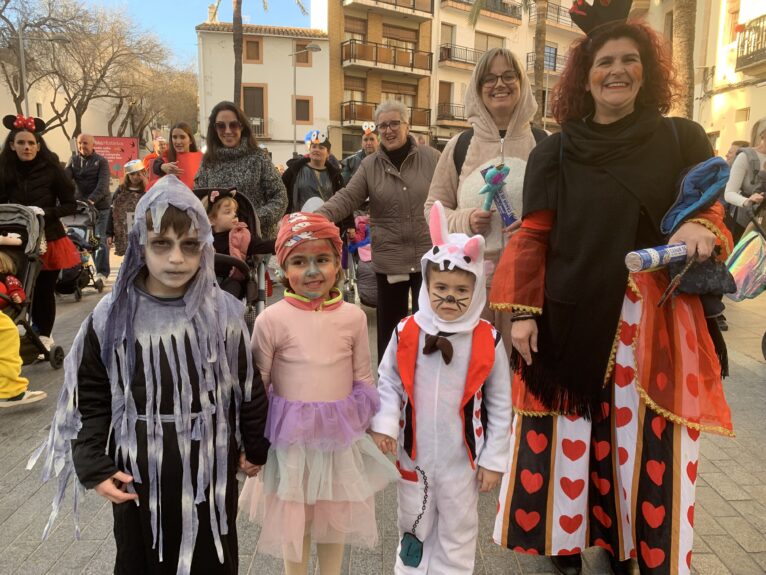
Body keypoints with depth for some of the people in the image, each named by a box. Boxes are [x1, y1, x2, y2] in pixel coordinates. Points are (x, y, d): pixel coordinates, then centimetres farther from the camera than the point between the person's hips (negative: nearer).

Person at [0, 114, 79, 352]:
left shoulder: (52, 170, -8)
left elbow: (71, 205, -4)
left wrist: (46, 212, -19)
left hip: (49, 239, -2)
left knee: (44, 291, 6)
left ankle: (44, 337, 20)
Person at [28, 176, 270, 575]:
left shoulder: (223, 313, -9)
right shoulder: (111, 318, -10)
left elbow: (249, 387, 0)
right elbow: (91, 400, -1)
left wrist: (256, 448, 7)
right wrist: (94, 466, -6)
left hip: (212, 471, 0)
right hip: (139, 476, 0)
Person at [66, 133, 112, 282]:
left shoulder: (101, 161, -1)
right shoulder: (73, 160, 11)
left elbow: (103, 184, -14)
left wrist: (92, 199, -30)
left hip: (100, 205, -3)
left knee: (100, 239, -4)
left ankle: (102, 272, 4)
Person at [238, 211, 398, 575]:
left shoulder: (353, 317, -6)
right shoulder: (271, 319, -14)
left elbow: (363, 378, 5)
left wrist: (366, 422, 5)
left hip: (340, 434, 2)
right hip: (290, 436, -2)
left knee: (335, 516, 20)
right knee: (293, 517, 17)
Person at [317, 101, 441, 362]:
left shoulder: (431, 158, 1)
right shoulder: (370, 165, 3)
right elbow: (346, 198, -6)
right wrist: (318, 217, -24)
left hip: (429, 257, -1)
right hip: (389, 260, 1)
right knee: (390, 325, 12)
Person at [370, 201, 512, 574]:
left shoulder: (488, 341, -13)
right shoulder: (406, 333, -11)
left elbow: (500, 405, -6)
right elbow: (388, 381, 2)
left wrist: (494, 459, -3)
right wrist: (384, 423, -13)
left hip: (462, 459, -1)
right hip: (413, 454, 1)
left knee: (458, 535, 19)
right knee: (414, 528, 22)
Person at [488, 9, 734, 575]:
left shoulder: (681, 140, 7)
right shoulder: (557, 151, 4)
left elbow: (712, 217, 10)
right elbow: (533, 236, 1)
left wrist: (701, 231, -15)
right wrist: (523, 312, -7)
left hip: (657, 321, 1)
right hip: (574, 318, 0)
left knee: (648, 441, 5)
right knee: (569, 436, 6)